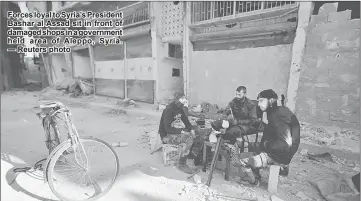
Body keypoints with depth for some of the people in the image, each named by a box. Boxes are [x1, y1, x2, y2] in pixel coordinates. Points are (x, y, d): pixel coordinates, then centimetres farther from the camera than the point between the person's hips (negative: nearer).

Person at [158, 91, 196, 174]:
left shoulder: (180, 108, 5)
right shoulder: (169, 110, -21)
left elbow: (186, 121, 14)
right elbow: (168, 128, -25)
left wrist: (191, 129, -3)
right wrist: (181, 131, -29)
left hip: (175, 131, 9)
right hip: (166, 135, -9)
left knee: (194, 135, -3)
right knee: (189, 139, -25)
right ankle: (181, 165, -14)